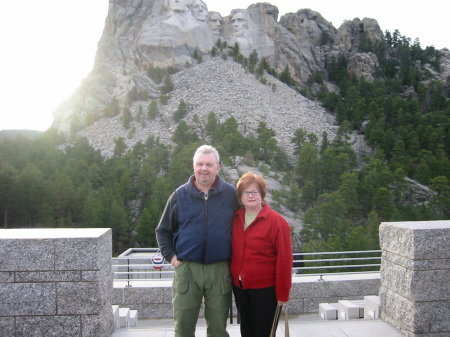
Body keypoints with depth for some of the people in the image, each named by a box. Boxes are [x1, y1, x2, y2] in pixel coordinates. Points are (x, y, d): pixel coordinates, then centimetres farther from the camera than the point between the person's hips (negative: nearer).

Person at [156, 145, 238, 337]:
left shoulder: (231, 194, 1)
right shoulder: (180, 195, 2)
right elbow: (163, 231, 9)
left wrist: (234, 257, 1)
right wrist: (171, 256, 0)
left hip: (219, 270, 0)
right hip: (186, 269, 1)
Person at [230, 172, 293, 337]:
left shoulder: (276, 221, -13)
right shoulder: (235, 219, 4)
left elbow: (284, 260, -14)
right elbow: (233, 252, 11)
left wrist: (282, 294, -13)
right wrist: (233, 279, 4)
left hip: (265, 290, -5)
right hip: (240, 287, 5)